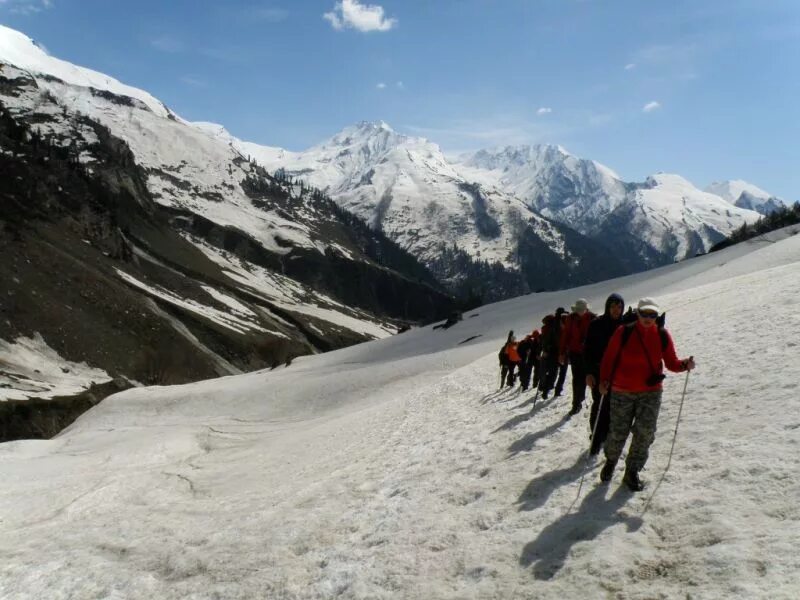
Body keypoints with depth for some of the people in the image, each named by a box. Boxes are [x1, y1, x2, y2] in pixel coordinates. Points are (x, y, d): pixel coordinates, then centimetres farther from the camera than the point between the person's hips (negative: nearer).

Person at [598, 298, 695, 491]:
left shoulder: (663, 336, -1)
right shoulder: (624, 332, -9)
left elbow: (671, 363, 4)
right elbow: (609, 358, -2)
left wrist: (685, 365, -16)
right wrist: (604, 380, -10)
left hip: (651, 392, 2)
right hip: (622, 392, -2)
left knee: (645, 432, -5)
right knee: (618, 433, 6)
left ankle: (632, 472, 13)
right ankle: (611, 461, 36)